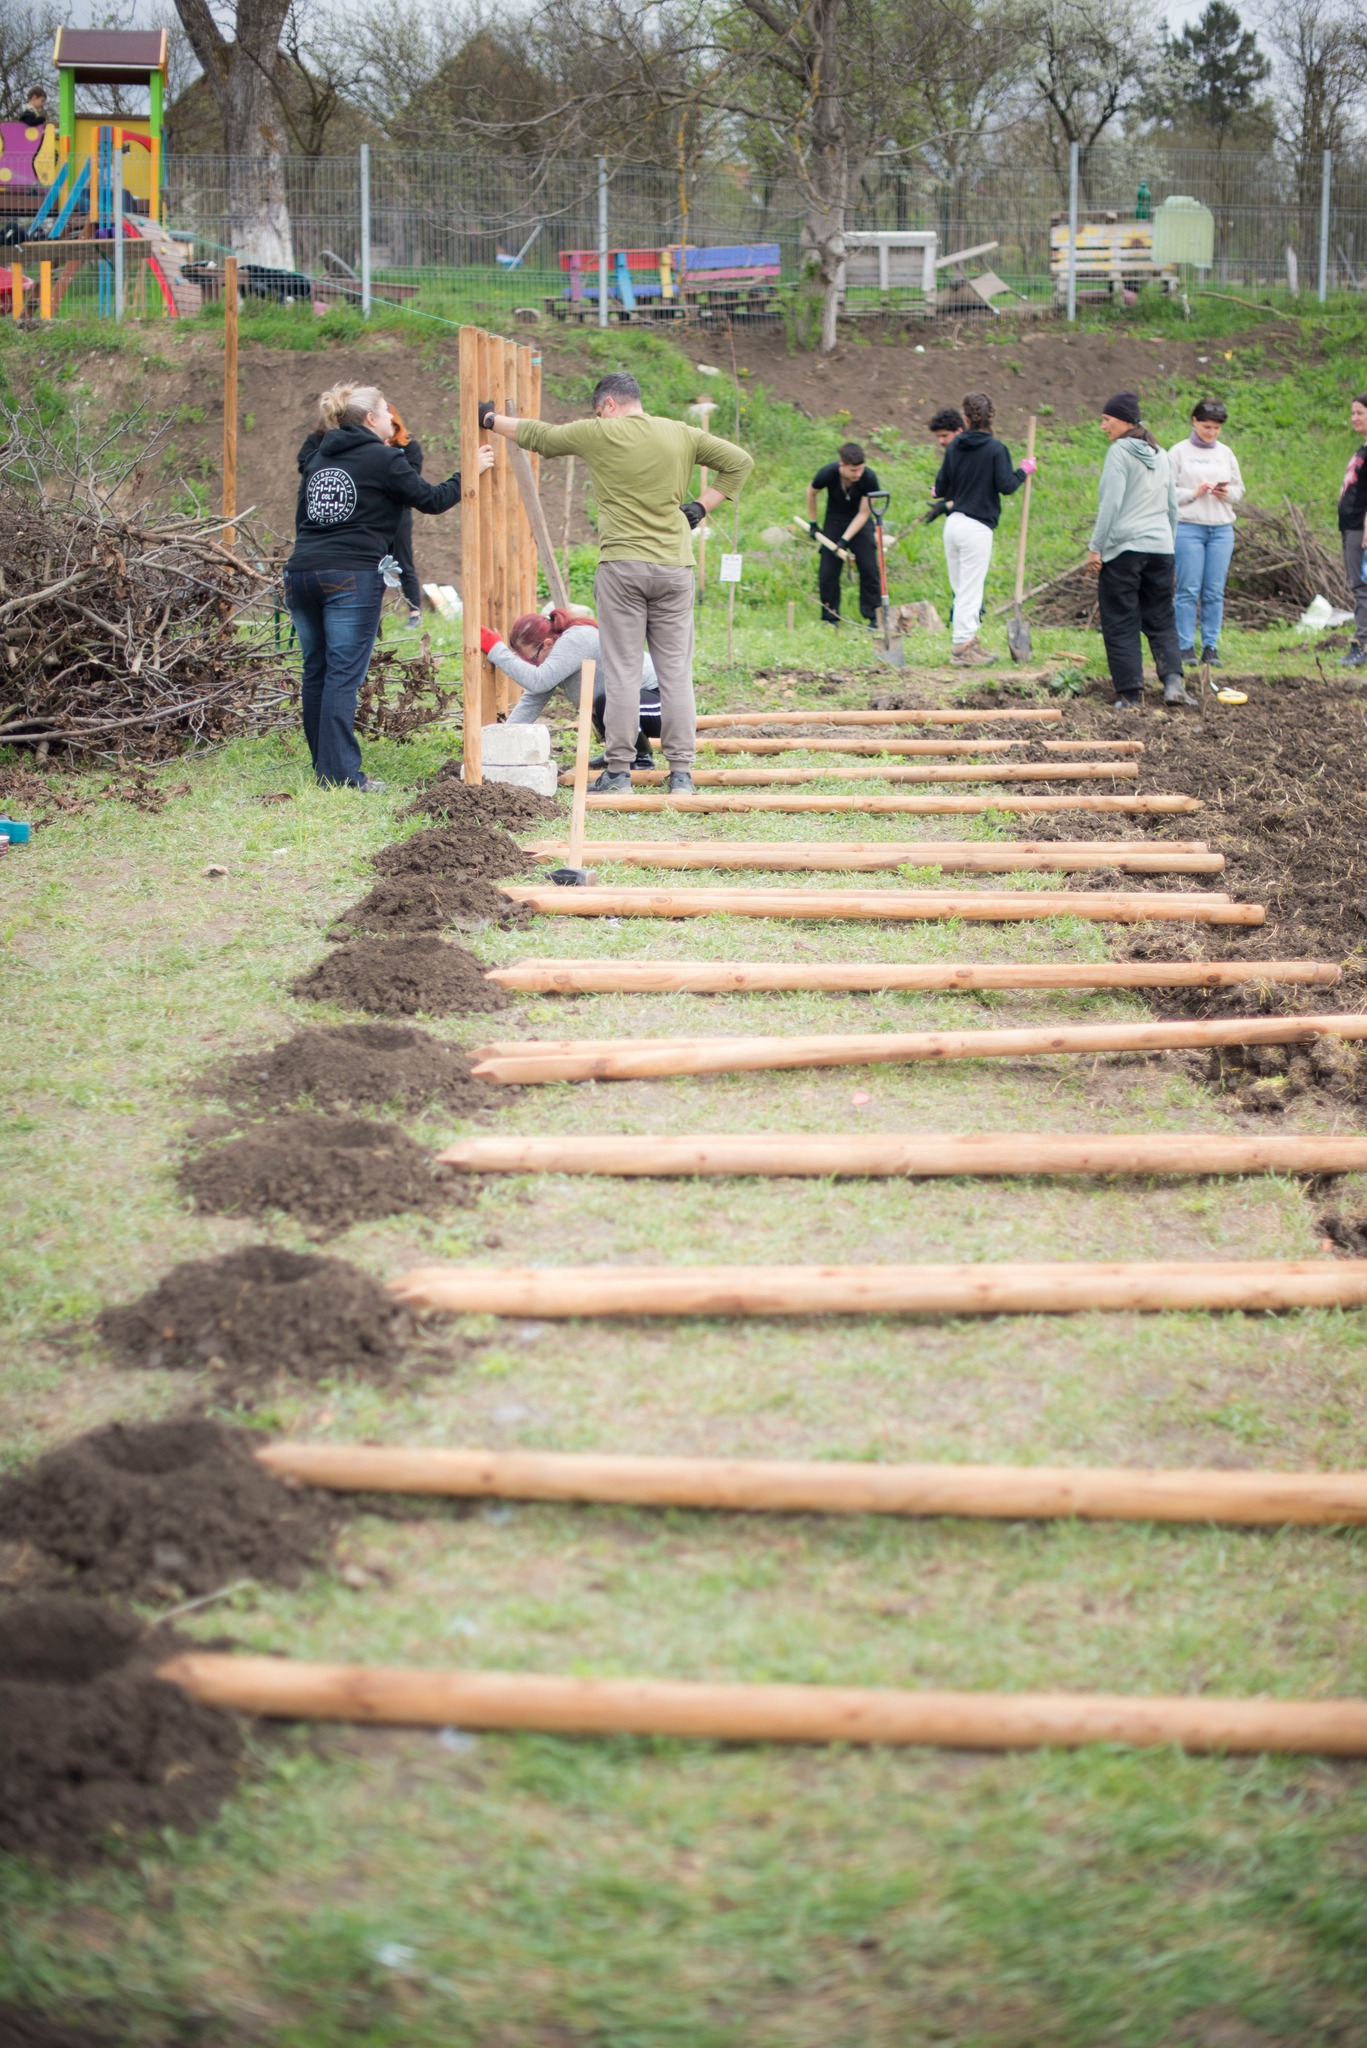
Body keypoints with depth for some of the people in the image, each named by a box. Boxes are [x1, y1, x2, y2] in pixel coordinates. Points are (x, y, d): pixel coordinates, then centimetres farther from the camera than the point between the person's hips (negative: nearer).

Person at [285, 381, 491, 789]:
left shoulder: (317, 458, 19)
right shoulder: (383, 458, 0)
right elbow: (431, 499, 3)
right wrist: (470, 473, 12)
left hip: (302, 572, 6)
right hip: (352, 576, -6)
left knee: (315, 673, 10)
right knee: (343, 675, -8)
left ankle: (324, 766, 15)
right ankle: (340, 771, -12)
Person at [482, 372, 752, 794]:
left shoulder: (597, 434, -1)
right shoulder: (683, 435, 8)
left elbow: (538, 436, 12)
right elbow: (740, 462, 12)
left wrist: (490, 419, 28)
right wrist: (701, 507, 11)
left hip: (622, 565, -3)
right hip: (675, 567, 3)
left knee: (622, 672, 0)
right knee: (676, 672, 4)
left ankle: (619, 770, 1)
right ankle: (681, 771, 4)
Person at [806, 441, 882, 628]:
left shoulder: (869, 478, -27)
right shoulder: (828, 474, -25)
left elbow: (863, 513, -18)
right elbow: (811, 492, -2)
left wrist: (845, 539, -25)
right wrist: (812, 523, 4)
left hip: (859, 522, 0)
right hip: (834, 520, 0)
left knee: (869, 569, -10)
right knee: (828, 571, -6)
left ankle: (873, 616, -1)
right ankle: (830, 618, 5)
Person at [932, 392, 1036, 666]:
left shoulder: (954, 446, 6)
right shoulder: (995, 448, -9)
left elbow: (941, 487, 9)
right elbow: (1006, 486, -14)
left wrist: (939, 493, 33)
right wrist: (1024, 471, 5)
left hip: (952, 523, 6)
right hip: (977, 527, -6)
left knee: (961, 589, 13)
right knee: (970, 591, -2)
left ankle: (969, 641, 19)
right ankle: (962, 646, -1)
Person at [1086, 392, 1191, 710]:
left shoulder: (1120, 451, -8)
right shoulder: (1160, 455, 15)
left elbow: (1111, 504, -14)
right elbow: (1172, 507, 20)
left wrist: (1095, 547, -11)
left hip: (1123, 549, -7)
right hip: (1160, 548, 7)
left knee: (1120, 624, 0)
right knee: (1161, 619, 12)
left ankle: (1129, 695, -1)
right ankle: (1173, 681, -6)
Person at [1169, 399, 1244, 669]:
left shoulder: (1226, 454, 13)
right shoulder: (1178, 453, 2)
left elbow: (1239, 489, 17)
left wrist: (1227, 493, -4)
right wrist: (1193, 493, -15)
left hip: (1222, 528, 3)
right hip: (1188, 527, -3)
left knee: (1215, 592, 1)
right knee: (1188, 590, -5)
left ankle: (1211, 647, 6)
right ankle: (1186, 647, 0)